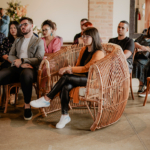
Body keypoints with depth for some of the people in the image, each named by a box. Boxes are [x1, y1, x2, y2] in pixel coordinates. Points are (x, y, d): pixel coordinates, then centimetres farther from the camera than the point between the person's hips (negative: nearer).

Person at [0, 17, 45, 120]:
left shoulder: (39, 41, 14)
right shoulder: (17, 41, 28)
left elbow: (39, 59, 1)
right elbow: (10, 56, 16)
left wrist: (22, 60, -10)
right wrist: (20, 64, -6)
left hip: (30, 68, -4)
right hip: (16, 68, 4)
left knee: (25, 75, -42)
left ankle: (27, 105, -25)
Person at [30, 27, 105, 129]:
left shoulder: (99, 53, -10)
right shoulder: (83, 50, 16)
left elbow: (86, 68, -15)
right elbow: (78, 65, 17)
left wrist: (69, 69, -15)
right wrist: (71, 71, -6)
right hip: (81, 77, 7)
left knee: (65, 77, -27)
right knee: (65, 87, -26)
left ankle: (46, 99, -17)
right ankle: (65, 116, -21)